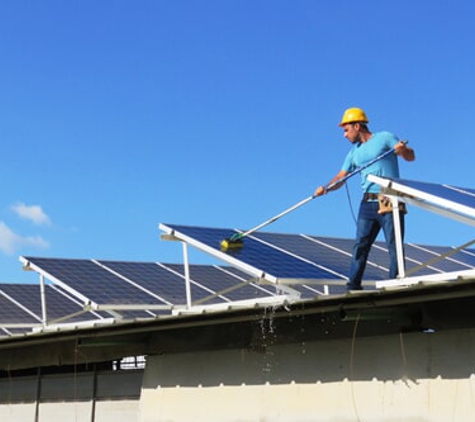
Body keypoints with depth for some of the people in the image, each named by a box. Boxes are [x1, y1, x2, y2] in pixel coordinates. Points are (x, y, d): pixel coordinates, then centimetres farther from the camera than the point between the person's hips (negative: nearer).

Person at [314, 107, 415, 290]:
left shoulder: (384, 138, 3)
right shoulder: (354, 152, 18)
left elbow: (411, 157, 2)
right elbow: (340, 178, 14)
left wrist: (402, 150, -21)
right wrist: (326, 188, -5)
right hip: (368, 202, 5)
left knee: (394, 245, -4)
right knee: (360, 244, -1)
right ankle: (353, 286, 0)